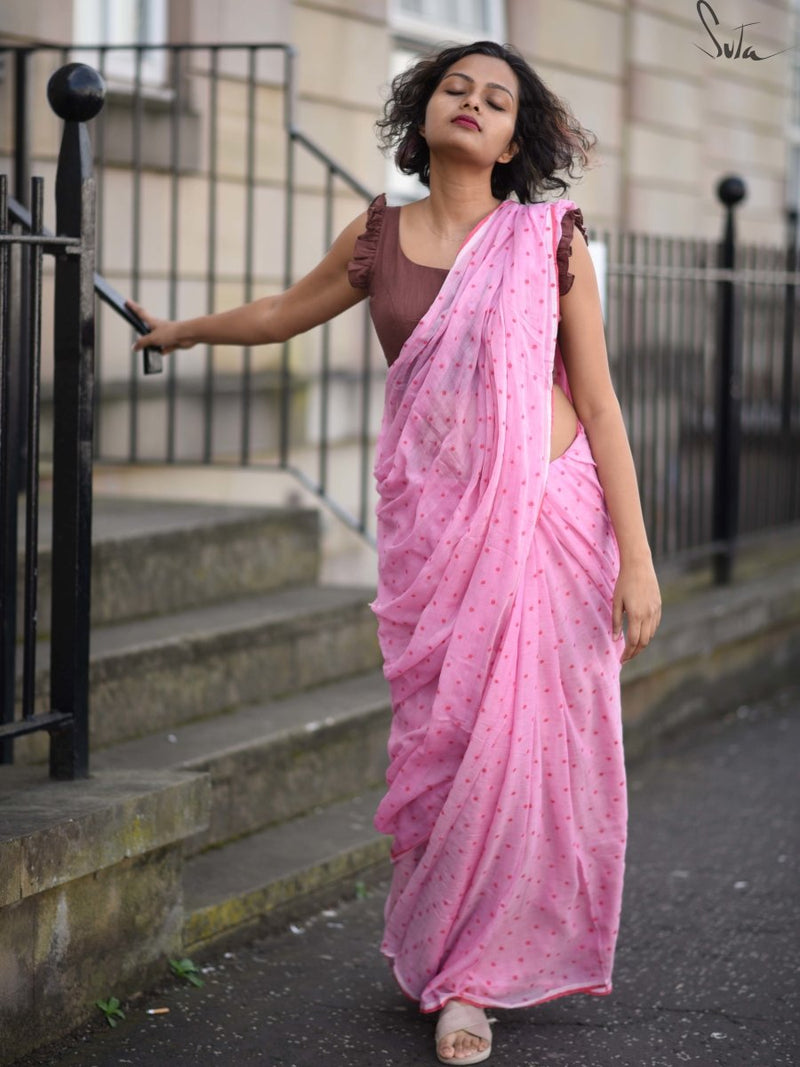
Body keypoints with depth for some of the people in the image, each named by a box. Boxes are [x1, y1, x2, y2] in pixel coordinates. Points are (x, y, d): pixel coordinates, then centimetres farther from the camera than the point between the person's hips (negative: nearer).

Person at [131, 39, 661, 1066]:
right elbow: (284, 312, 26)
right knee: (441, 738, -2)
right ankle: (457, 975, 14)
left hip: (547, 513, -1)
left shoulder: (550, 241, 0)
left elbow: (598, 403, 0)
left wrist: (635, 555, -5)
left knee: (529, 739, -2)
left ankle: (474, 968, 13)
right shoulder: (376, 238, 6)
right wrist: (180, 330, 41)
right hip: (429, 520, 1)